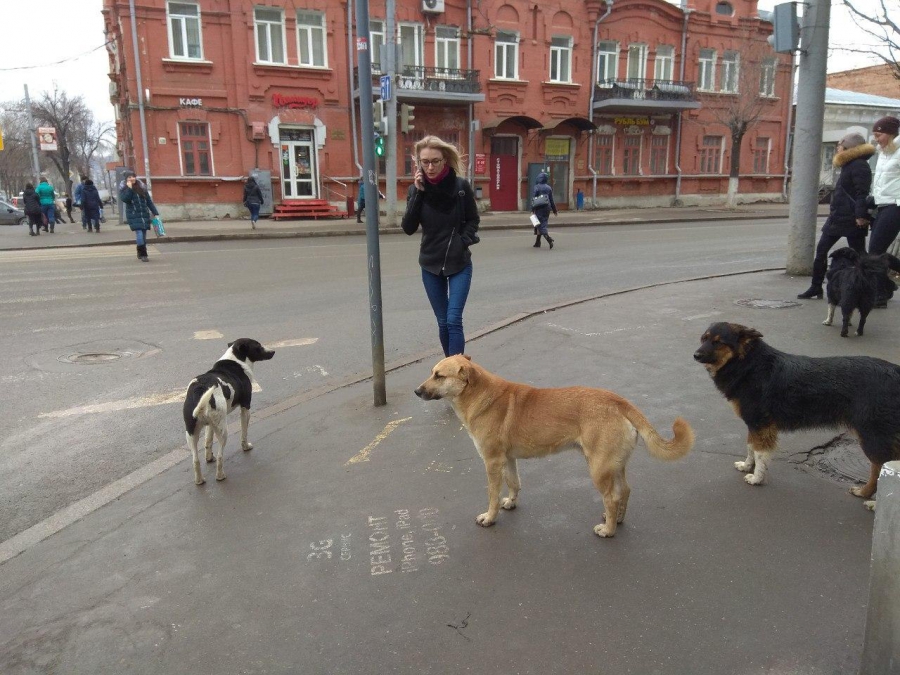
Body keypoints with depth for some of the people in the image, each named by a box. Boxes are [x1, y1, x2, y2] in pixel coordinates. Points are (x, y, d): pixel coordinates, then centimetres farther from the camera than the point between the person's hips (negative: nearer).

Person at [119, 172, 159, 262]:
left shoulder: (142, 188, 10)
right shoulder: (125, 189, 2)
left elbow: (149, 201, 12)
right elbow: (124, 199, -16)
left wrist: (155, 212, 8)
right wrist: (129, 188, -16)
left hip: (145, 215, 4)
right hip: (133, 216, -4)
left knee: (144, 235, 6)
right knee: (139, 234, -16)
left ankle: (140, 253, 22)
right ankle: (143, 255, -14)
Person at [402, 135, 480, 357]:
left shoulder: (461, 186, -8)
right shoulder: (416, 189, -3)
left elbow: (473, 220, 3)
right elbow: (408, 228, -10)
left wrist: (463, 241, -14)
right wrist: (418, 193, -16)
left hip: (459, 264, -2)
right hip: (431, 265, 2)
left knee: (454, 320, -9)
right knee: (442, 322, 11)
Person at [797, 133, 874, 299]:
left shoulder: (859, 166, -12)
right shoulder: (848, 165, 17)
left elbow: (862, 193, -21)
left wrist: (861, 216, -27)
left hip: (852, 220, -10)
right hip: (837, 217, 10)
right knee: (821, 250, 7)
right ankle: (816, 287, 13)